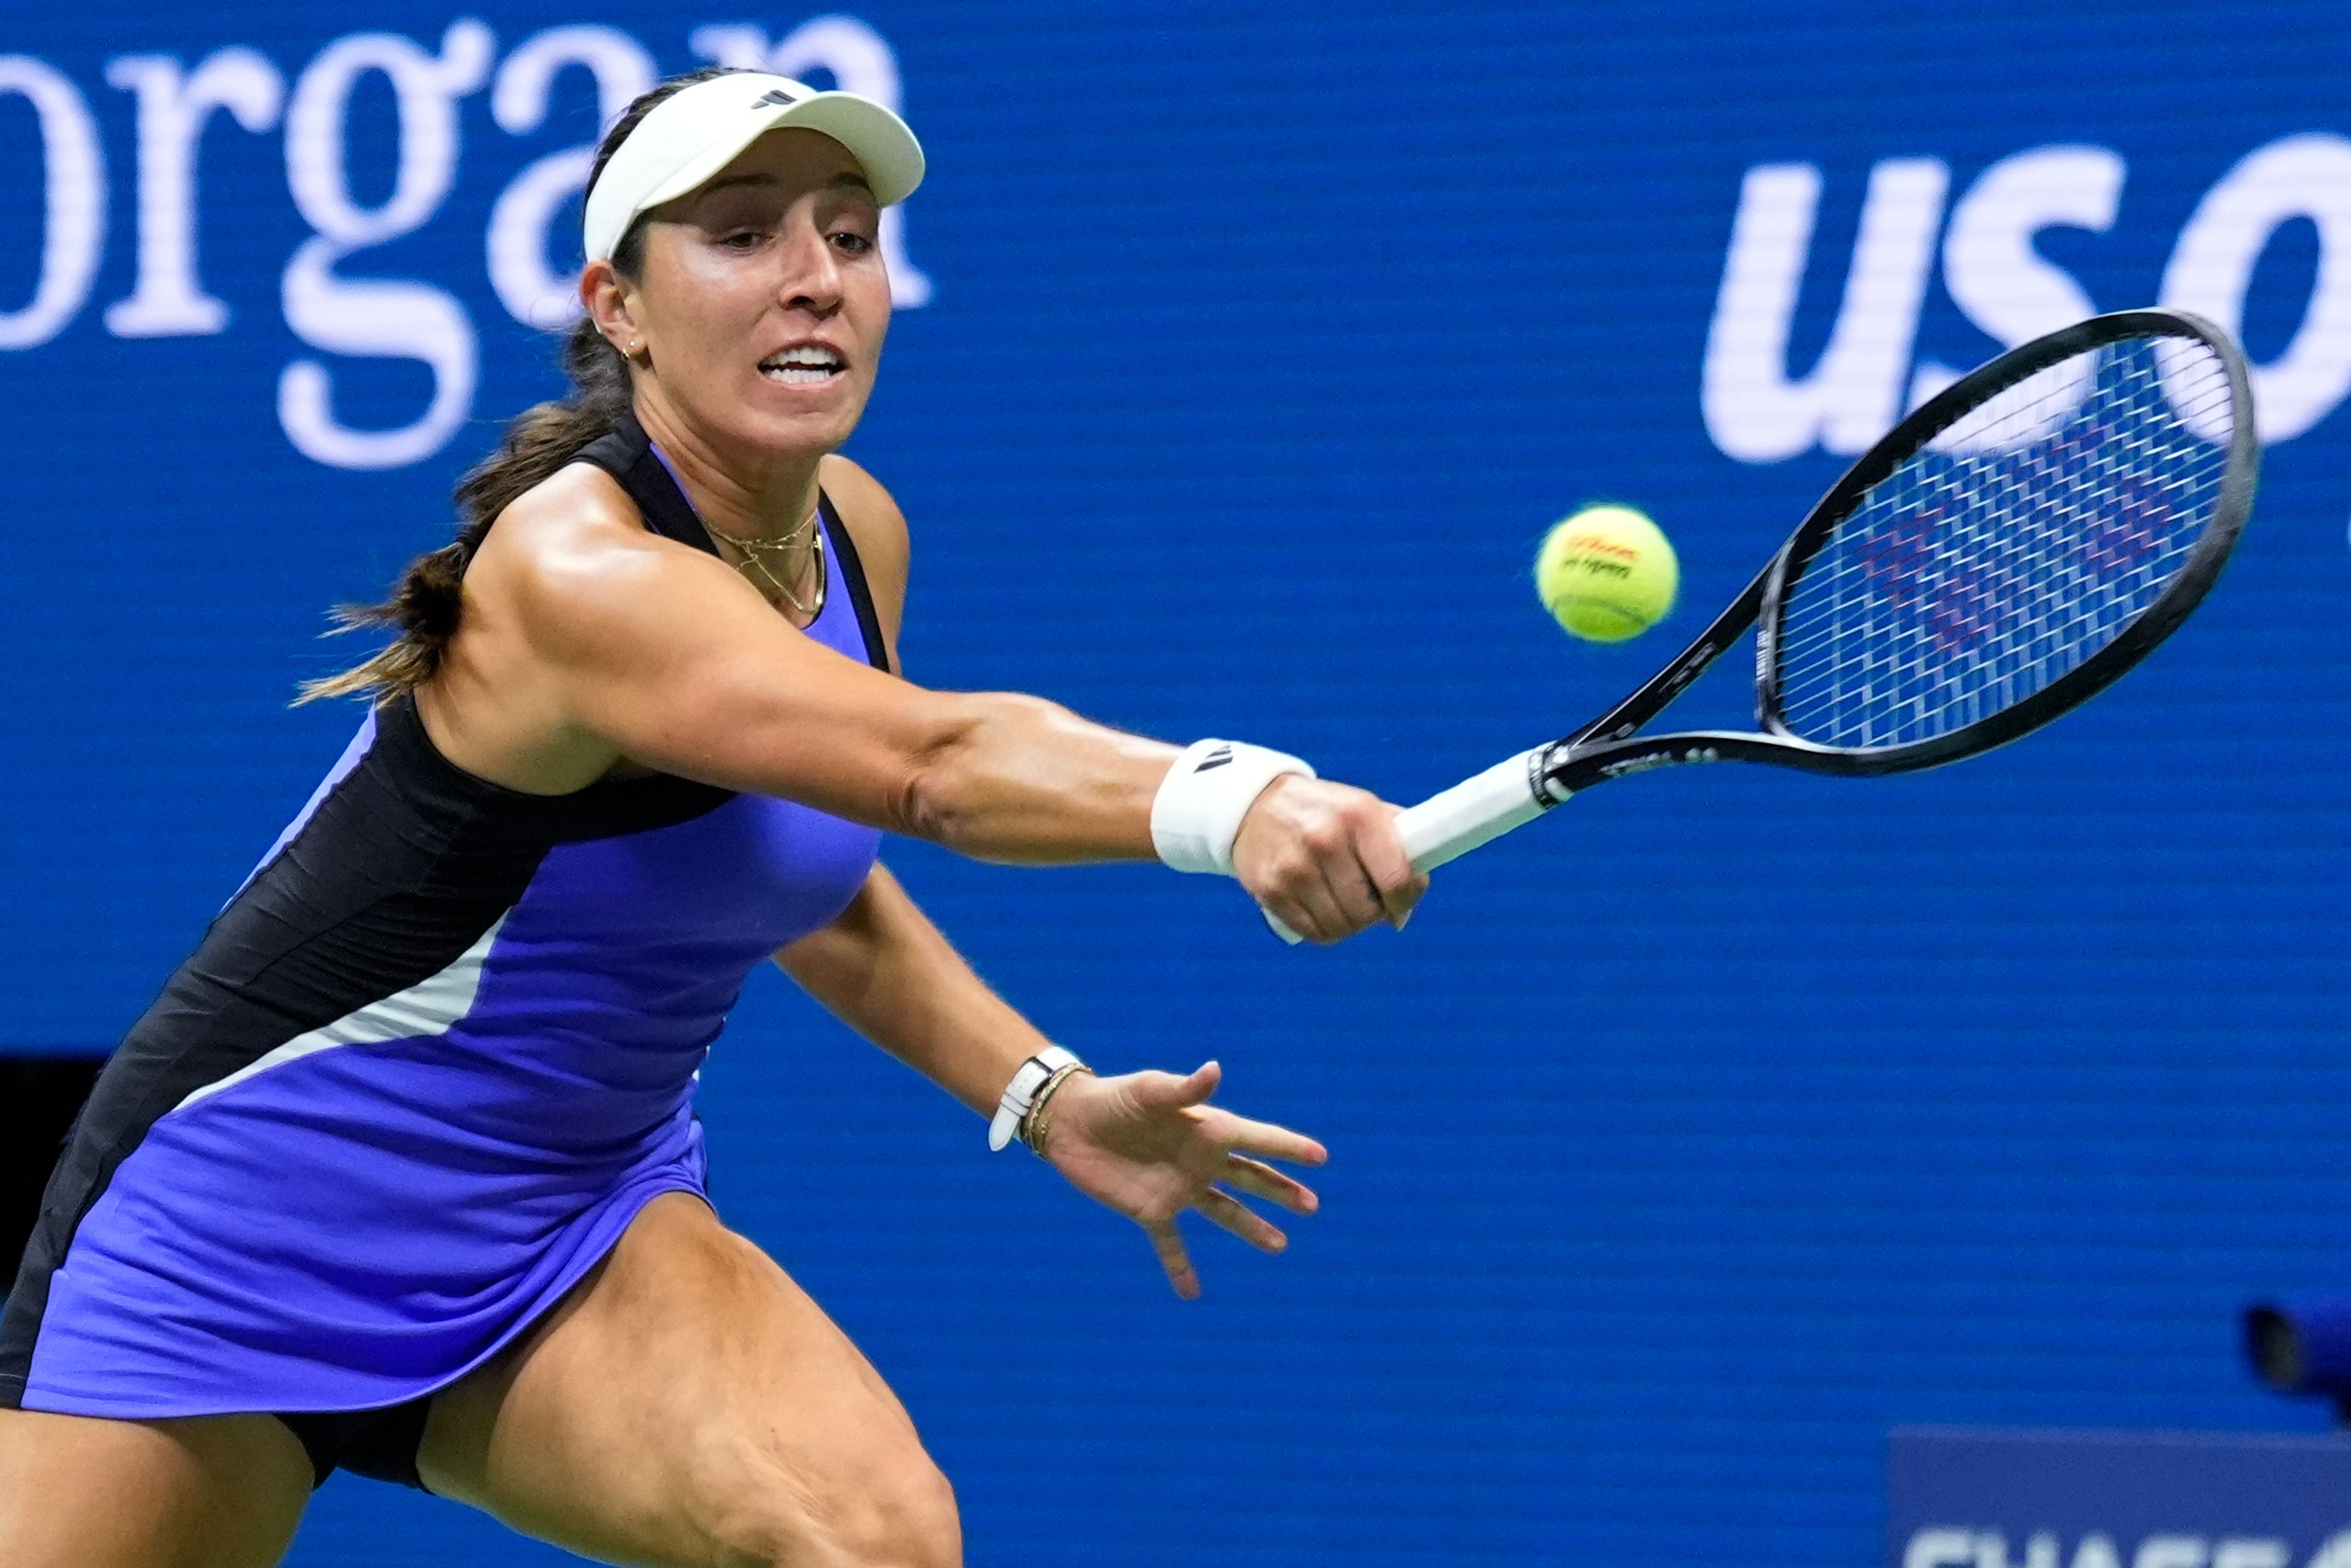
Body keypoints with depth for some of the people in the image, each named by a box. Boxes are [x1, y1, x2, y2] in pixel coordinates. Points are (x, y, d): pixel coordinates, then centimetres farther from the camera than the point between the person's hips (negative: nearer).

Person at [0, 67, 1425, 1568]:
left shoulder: (856, 536, -2)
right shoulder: (576, 568, -28)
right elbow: (935, 763, -45)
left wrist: (1046, 1094, 5)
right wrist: (1223, 797, -61)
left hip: (580, 1216, 6)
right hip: (241, 1220, -6)